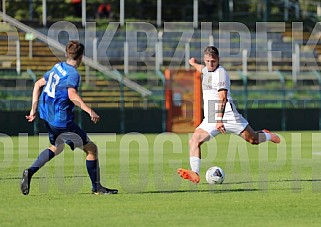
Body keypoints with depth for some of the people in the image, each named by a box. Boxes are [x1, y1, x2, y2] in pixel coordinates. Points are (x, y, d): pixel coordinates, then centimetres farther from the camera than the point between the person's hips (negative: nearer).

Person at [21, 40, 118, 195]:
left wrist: (34, 109, 19)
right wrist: (90, 111, -36)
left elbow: (38, 85, 16)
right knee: (91, 149, 2)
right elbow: (72, 95, -32)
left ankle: (30, 172, 13)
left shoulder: (57, 67, 10)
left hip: (47, 116, 9)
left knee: (56, 148, 30)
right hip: (61, 120, -9)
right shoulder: (73, 74, -14)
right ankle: (96, 187, 6)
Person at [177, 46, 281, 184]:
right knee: (194, 141, -17)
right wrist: (194, 64, 65)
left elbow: (222, 97, -25)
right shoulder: (207, 70, 13)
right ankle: (194, 174, -26)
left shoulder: (221, 73, -13)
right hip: (210, 119, 7)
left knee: (253, 139, 3)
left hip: (227, 115, -7)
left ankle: (267, 136, 39)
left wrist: (220, 119, -36)